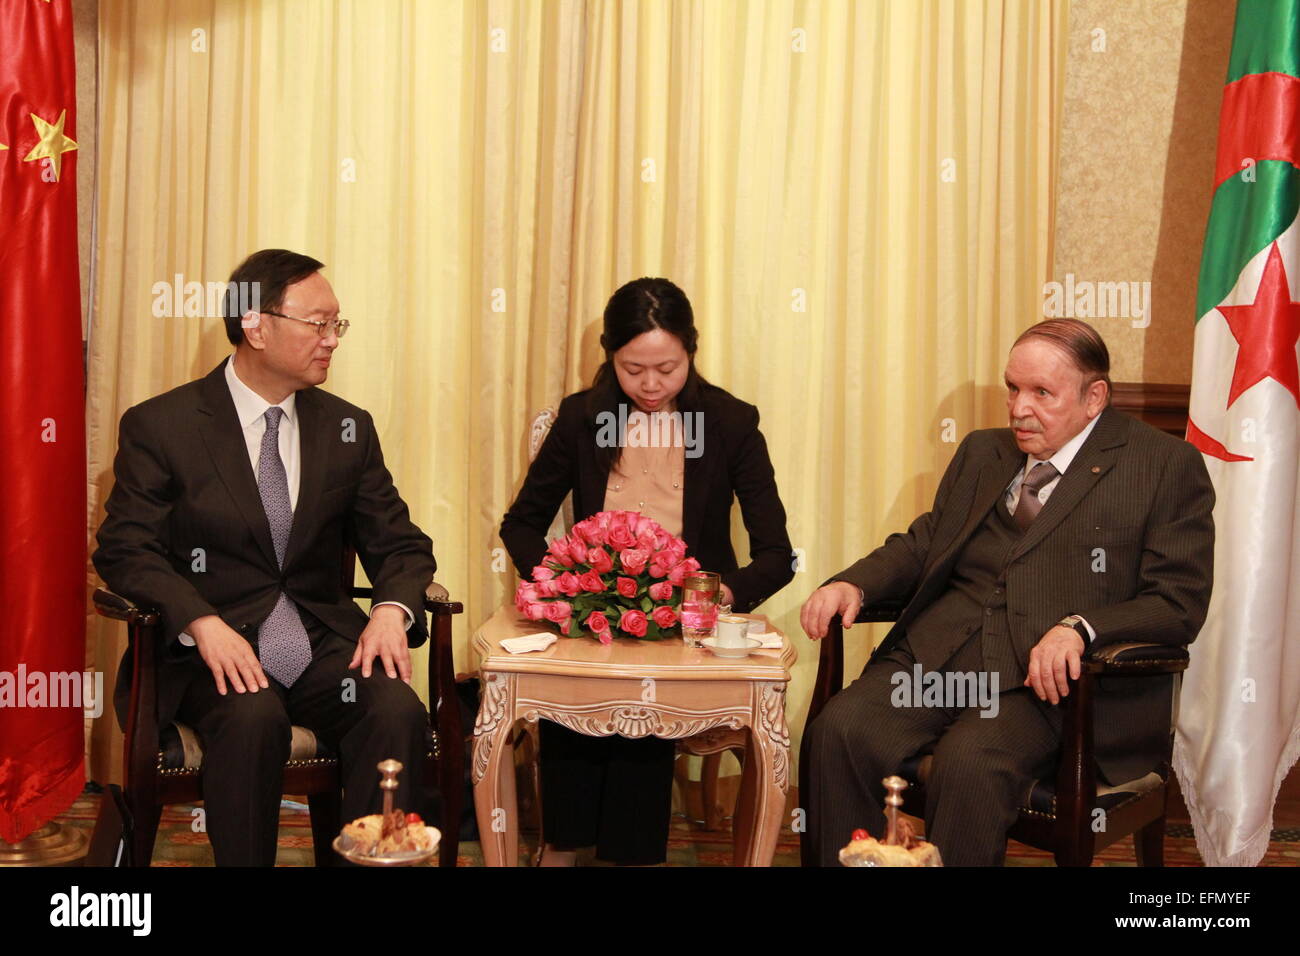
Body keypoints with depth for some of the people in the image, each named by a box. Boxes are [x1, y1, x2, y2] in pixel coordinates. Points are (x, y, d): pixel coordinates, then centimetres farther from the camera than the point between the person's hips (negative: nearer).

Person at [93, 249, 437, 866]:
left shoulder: (349, 428, 11)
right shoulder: (160, 426, 0)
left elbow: (399, 542, 11)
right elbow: (127, 549, -6)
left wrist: (393, 609, -12)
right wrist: (202, 624, -24)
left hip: (325, 640, 3)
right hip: (211, 646, -3)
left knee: (398, 712, -27)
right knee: (252, 717, -34)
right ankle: (244, 860, -14)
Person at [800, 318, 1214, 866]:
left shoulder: (1166, 466, 3)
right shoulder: (981, 452, 22)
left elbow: (1179, 603, -4)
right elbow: (922, 543, 24)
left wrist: (1080, 628, -21)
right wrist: (854, 584, 2)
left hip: (1053, 677, -5)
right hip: (938, 653, 5)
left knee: (970, 760, -34)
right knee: (839, 730, -22)